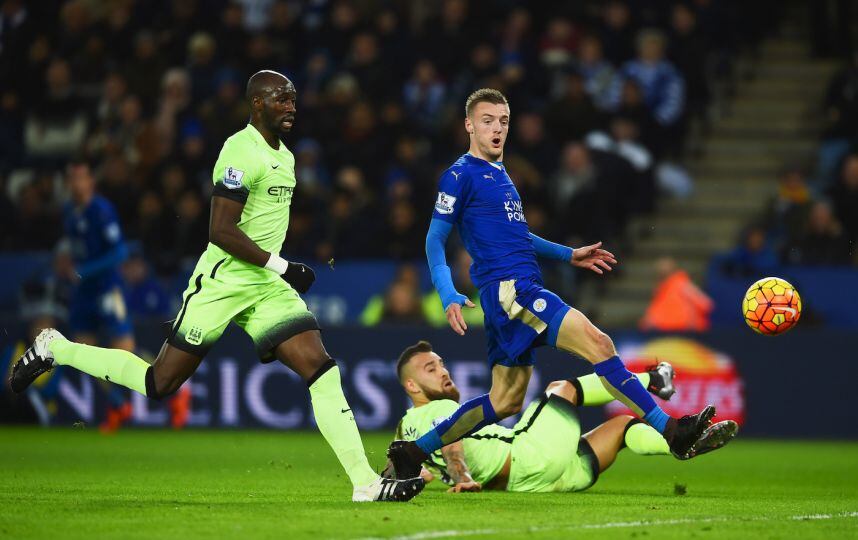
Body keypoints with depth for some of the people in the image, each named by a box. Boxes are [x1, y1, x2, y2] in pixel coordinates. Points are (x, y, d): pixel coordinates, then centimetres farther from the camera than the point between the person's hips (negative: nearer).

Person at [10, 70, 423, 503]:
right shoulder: (242, 152, -16)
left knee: (322, 369, -7)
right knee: (159, 384, -1)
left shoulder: (284, 156, 14)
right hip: (222, 283, -8)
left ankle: (364, 483, -12)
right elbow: (220, 231, -22)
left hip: (265, 286, 8)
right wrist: (280, 266, -19)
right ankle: (54, 350, 18)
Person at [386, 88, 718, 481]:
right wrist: (449, 297, -20)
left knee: (506, 401, 12)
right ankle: (669, 430, -22)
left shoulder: (499, 173, 22)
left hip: (519, 292, 10)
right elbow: (435, 240, -7)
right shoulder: (461, 175, -4)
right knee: (597, 343, -18)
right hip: (508, 288, -10)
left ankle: (413, 451, 18)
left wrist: (569, 255, 31)